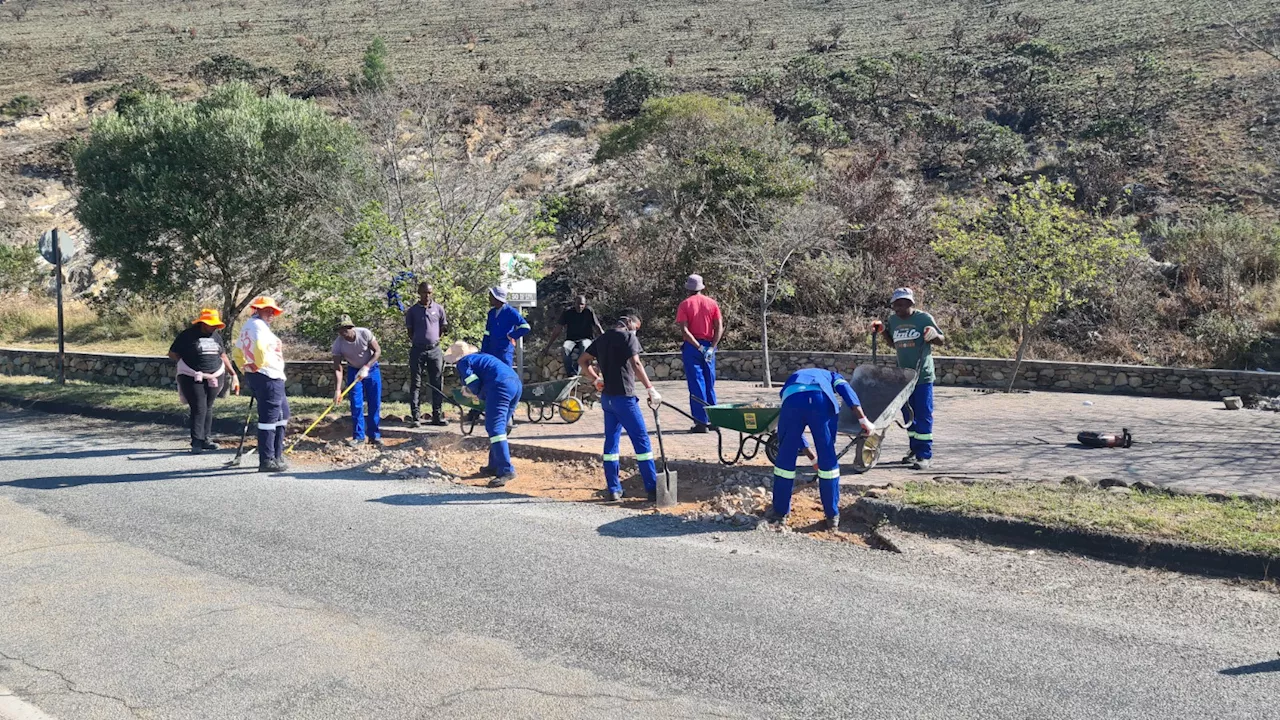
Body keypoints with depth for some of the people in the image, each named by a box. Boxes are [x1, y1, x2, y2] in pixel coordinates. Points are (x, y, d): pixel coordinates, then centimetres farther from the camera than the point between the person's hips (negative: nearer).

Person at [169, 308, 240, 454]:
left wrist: (233, 374, 16)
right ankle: (196, 442, -9)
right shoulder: (187, 335, -5)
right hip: (192, 379, -5)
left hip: (214, 377, 5)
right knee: (199, 408, -11)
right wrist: (189, 361, -5)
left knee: (208, 408, 7)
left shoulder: (216, 336, 13)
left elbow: (223, 355, 20)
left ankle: (205, 439, 15)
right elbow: (172, 354, 0)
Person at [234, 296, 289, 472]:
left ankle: (276, 456, 23)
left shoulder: (247, 327, 19)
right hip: (268, 378, -11)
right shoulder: (259, 326, -13)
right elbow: (260, 349, -30)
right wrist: (259, 365, -14)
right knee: (269, 418, -6)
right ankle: (267, 461, -3)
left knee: (282, 414, 18)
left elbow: (238, 352, 26)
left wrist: (247, 369, 21)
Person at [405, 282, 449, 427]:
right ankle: (416, 416, 1)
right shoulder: (412, 311, 3)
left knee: (437, 384, 3)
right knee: (415, 384, -1)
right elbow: (409, 330, 9)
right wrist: (415, 341, 3)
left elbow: (444, 327, 15)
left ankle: (436, 416, 10)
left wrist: (437, 339, 8)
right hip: (417, 349, -1)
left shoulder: (438, 309, 6)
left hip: (434, 349, 2)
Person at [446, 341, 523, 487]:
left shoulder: (463, 362, 8)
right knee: (498, 427, 19)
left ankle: (506, 470, -21)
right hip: (516, 383, 9)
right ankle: (494, 466, 23)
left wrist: (476, 394, 17)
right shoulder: (481, 357, 33)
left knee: (495, 428, -11)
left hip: (500, 386, -9)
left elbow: (474, 385, -3)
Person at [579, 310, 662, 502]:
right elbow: (636, 364, -19)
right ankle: (652, 489, -4)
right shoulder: (628, 336, -7)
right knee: (641, 440, -3)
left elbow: (582, 361, 19)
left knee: (611, 441, 11)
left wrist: (596, 379, 19)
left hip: (607, 397, 7)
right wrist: (651, 389, -18)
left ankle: (613, 489, 12)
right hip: (623, 396, -7)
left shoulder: (602, 338, 15)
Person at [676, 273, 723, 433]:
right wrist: (711, 348, -9)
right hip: (709, 346, 3)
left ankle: (701, 422, -3)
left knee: (696, 385, -1)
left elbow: (684, 330, -13)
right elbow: (719, 327, -2)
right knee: (710, 384, 12)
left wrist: (699, 347, -14)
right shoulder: (712, 303, 7)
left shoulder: (685, 304, -3)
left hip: (692, 346, -3)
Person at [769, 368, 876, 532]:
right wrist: (863, 419, 4)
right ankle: (832, 517, 22)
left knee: (785, 460, 17)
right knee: (828, 460, 14)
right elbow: (846, 390, 13)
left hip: (792, 400, 2)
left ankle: (780, 514, 25)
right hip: (821, 400, -1)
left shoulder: (792, 379, 45)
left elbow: (793, 431, 47)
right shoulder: (831, 376, 40)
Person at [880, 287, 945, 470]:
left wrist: (933, 335, -21)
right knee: (908, 414, 11)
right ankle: (915, 449, 24)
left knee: (923, 415, -4)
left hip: (923, 375, -5)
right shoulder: (893, 320, 8)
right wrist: (883, 331, 5)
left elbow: (941, 340, 1)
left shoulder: (924, 318, -6)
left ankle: (925, 455, -1)